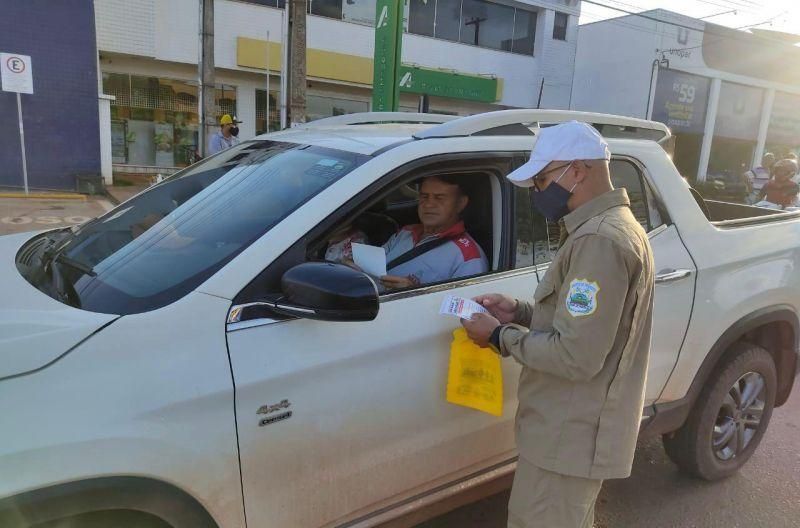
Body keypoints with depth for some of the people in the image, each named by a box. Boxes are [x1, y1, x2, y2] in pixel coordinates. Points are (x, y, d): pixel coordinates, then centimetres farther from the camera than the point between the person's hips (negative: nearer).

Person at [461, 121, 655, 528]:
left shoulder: (600, 240, -24)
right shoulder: (610, 227, 12)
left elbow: (576, 357, -27)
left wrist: (500, 336, -15)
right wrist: (520, 314, 4)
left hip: (570, 438, -10)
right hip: (577, 430, 10)